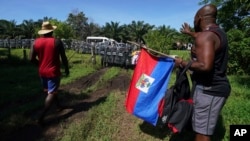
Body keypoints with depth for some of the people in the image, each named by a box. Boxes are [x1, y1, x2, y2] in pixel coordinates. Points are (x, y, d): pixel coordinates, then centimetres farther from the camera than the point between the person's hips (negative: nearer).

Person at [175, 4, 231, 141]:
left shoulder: (205, 35, -19)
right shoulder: (218, 33, 14)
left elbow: (204, 66, -31)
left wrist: (182, 63, -16)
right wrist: (190, 33, 51)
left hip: (209, 90, -10)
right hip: (216, 87, 10)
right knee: (203, 129, 23)